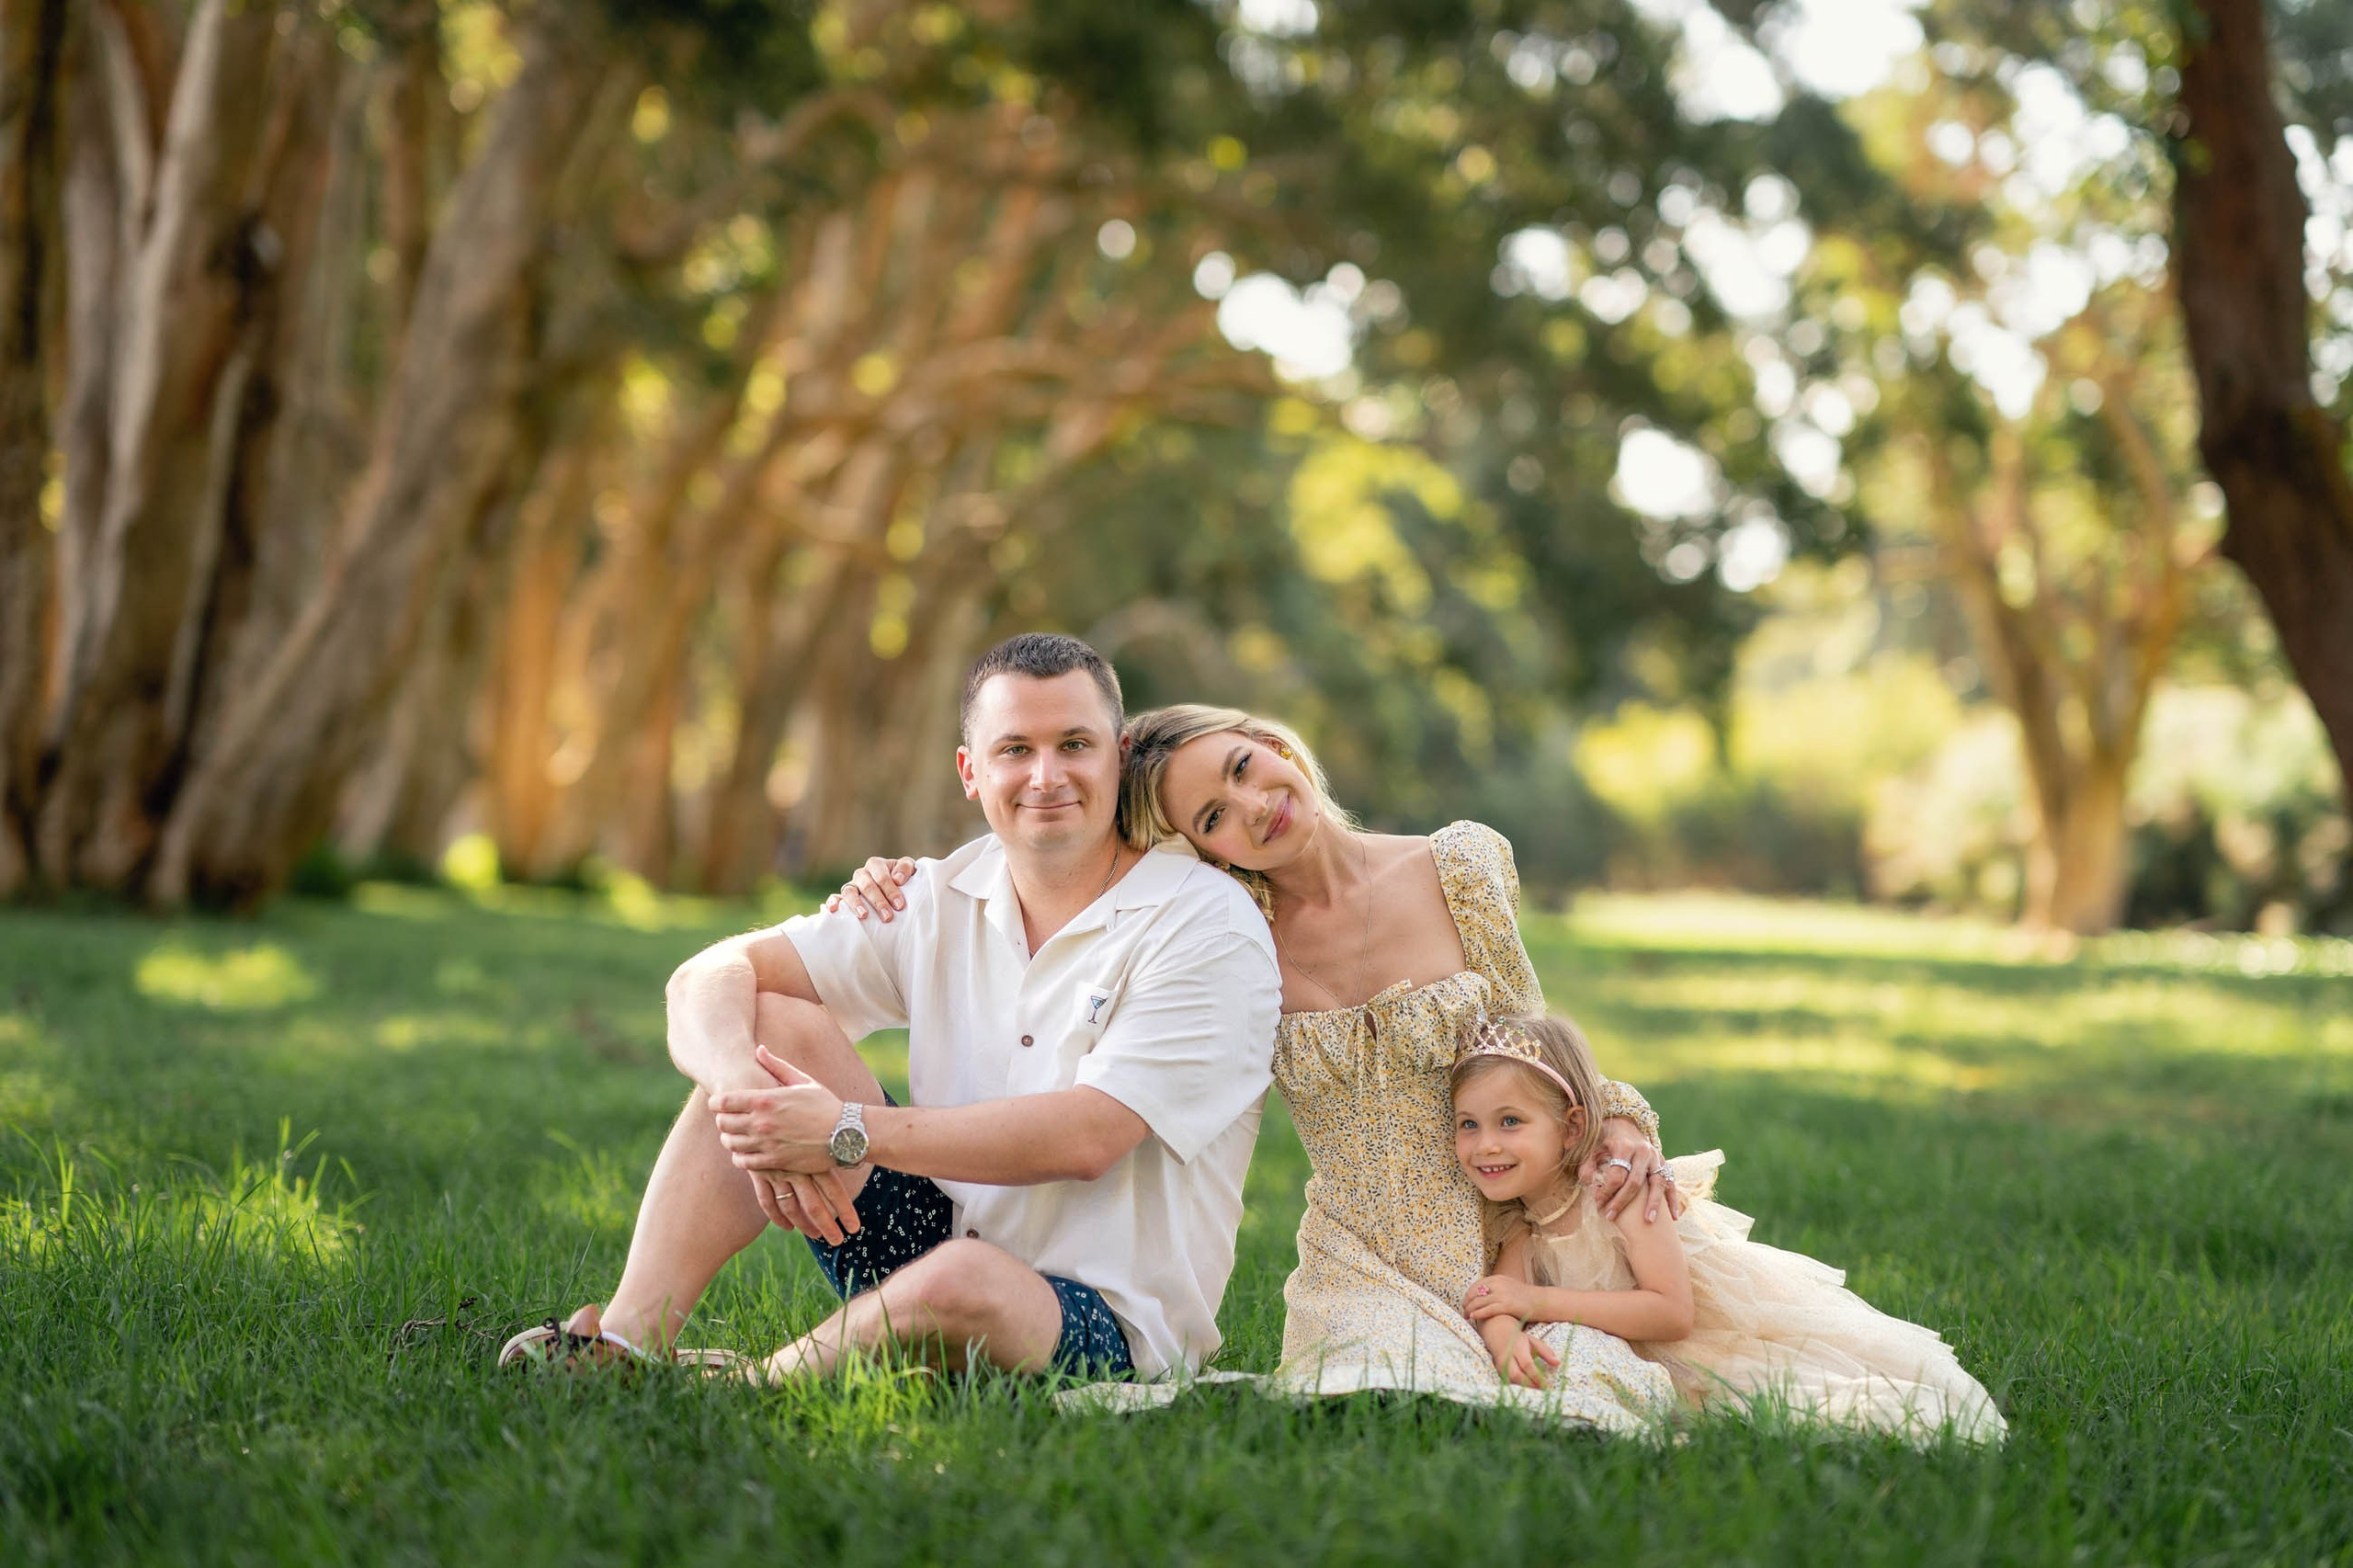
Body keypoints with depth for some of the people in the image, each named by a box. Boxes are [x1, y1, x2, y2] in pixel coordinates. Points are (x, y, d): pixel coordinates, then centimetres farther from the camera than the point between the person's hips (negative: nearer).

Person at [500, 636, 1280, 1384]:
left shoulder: (1210, 929, -12)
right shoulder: (944, 902, 4)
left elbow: (1086, 1139, -23)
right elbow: (710, 978, -2)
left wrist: (848, 1131, -26)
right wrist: (750, 1099, -25)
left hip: (1107, 1333, -6)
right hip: (950, 1237, 6)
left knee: (960, 1281, -40)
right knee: (775, 1024, -8)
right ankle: (626, 1342, -19)